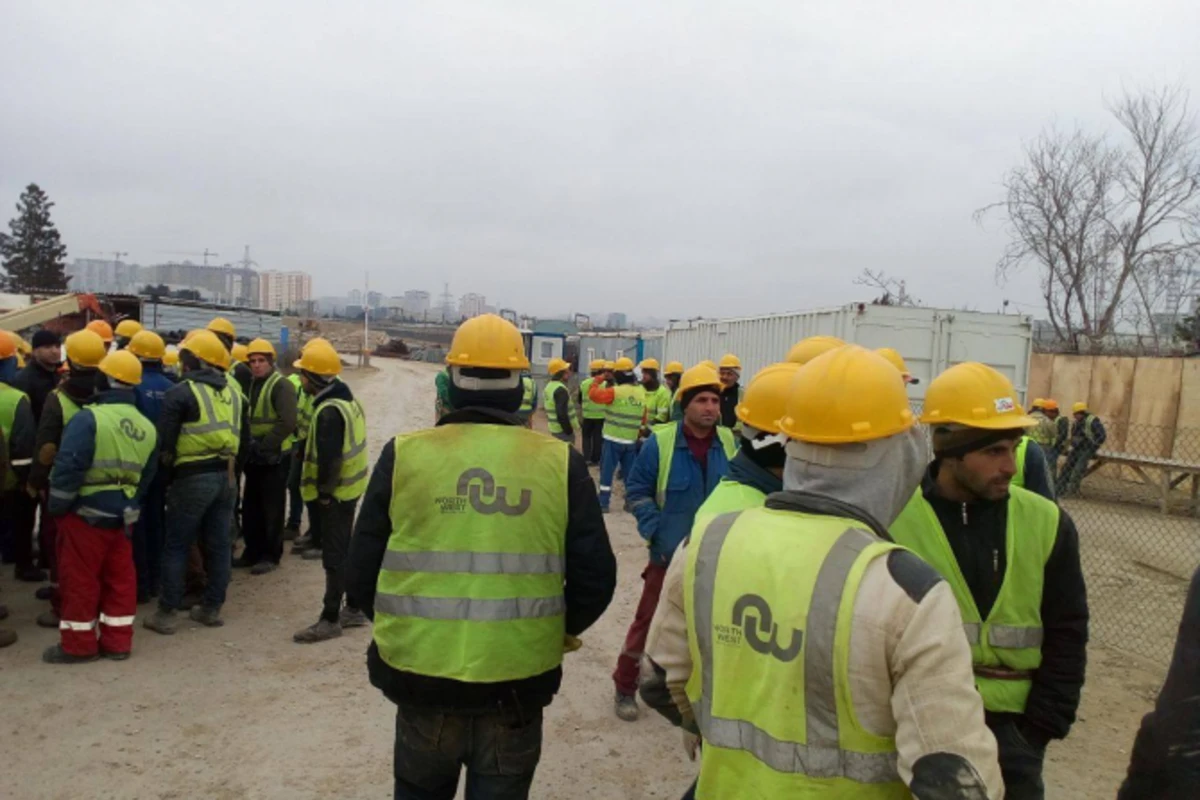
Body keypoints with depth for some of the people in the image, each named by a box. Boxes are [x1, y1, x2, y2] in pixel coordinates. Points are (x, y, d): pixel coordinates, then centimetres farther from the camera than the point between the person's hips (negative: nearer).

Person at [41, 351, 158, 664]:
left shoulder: (88, 418, -17)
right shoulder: (147, 427, 4)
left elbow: (68, 467, -20)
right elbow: (146, 477, 10)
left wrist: (57, 506, -8)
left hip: (85, 512, -6)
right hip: (122, 515, 6)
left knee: (79, 579, 6)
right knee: (120, 578, 13)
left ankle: (78, 644, 17)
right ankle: (117, 642, 21)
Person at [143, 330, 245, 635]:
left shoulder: (182, 392, -8)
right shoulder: (232, 390, 10)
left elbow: (165, 442, -9)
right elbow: (244, 436, 14)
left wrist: (167, 467, 9)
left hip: (193, 478, -5)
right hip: (227, 476, 6)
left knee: (176, 547, 4)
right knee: (219, 544, 11)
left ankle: (167, 613, 8)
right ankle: (212, 607, 19)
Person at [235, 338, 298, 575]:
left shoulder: (281, 385, -13)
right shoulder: (251, 384, 12)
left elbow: (287, 423, -22)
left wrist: (263, 446, -22)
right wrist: (247, 444, 4)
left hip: (275, 457, -8)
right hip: (254, 457, 8)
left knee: (272, 509, 1)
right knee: (250, 507, 13)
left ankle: (270, 555, 11)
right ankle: (253, 551, 25)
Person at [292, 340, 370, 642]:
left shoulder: (328, 411, -23)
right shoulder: (347, 401, 9)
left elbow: (330, 459, -26)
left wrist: (324, 492, -16)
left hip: (334, 494, -10)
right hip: (349, 488, 10)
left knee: (334, 556, -1)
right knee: (346, 551, 17)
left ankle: (330, 620, 8)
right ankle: (354, 609, 28)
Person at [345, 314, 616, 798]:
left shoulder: (405, 455, -7)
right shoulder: (560, 463, -6)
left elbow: (361, 576, -3)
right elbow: (595, 579, -5)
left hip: (422, 676, 0)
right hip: (520, 682, 0)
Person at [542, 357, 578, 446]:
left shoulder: (549, 386, 11)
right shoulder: (560, 389, -20)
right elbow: (561, 414, -26)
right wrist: (569, 432, -20)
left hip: (554, 429, 10)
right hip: (563, 430, -10)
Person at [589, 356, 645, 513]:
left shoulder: (615, 391, -14)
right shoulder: (641, 393, 6)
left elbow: (594, 394, -11)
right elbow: (643, 419, 12)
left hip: (613, 439, -5)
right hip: (631, 440, 5)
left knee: (607, 470, 2)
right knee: (630, 471, 13)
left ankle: (603, 503, 2)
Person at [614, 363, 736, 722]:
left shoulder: (729, 442, -4)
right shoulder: (661, 441, -15)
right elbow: (636, 489, -7)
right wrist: (653, 530, -15)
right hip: (670, 554, -3)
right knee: (649, 621, 6)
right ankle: (625, 687, 23)